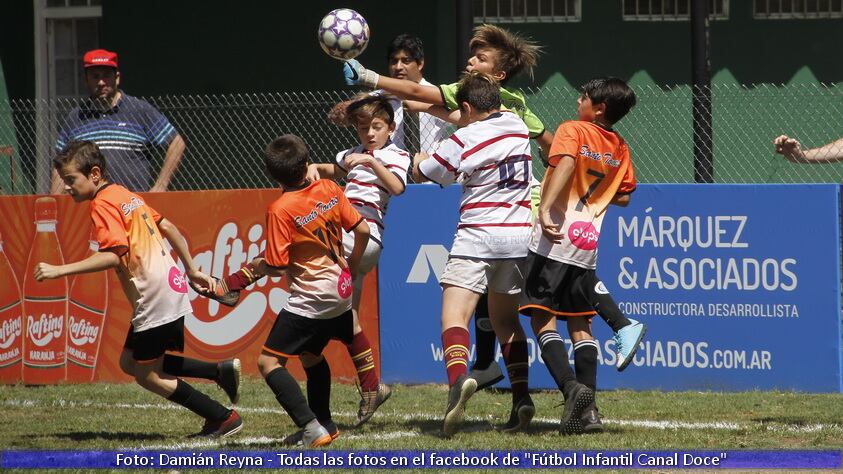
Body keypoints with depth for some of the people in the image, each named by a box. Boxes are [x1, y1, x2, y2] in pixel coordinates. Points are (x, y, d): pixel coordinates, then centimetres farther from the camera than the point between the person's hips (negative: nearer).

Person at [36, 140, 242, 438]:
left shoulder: (103, 204, -13)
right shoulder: (125, 195, 15)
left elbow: (113, 254, -24)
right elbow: (167, 227, 19)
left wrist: (59, 271, -25)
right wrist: (192, 270, 27)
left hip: (154, 298, -10)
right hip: (171, 286, 10)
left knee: (147, 375, 1)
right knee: (130, 362, 17)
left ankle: (224, 419, 3)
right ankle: (222, 371, 14)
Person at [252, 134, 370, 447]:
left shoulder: (280, 210, -17)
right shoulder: (329, 189, 0)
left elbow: (276, 267, -17)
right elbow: (362, 230, 5)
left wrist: (256, 266, 5)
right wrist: (352, 267, 21)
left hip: (310, 301, -8)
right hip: (341, 294, 8)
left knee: (269, 362, -4)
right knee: (310, 355, 28)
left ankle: (312, 427, -14)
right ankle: (324, 425, 33)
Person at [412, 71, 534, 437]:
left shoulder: (464, 140, -8)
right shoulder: (517, 126, 9)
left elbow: (421, 174, 4)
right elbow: (489, 118, 31)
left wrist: (420, 158, 29)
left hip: (478, 237, -6)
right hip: (519, 237, 6)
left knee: (455, 314, -15)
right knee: (505, 320, 18)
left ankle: (458, 378, -42)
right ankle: (521, 397, 8)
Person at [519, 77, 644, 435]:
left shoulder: (573, 130, -3)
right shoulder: (620, 149, 14)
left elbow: (565, 162, -22)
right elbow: (623, 197, 18)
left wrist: (545, 208, -31)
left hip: (554, 239, -6)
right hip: (587, 244, 6)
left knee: (542, 319, -5)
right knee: (579, 325, 13)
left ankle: (571, 389, -25)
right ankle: (588, 410, 5)